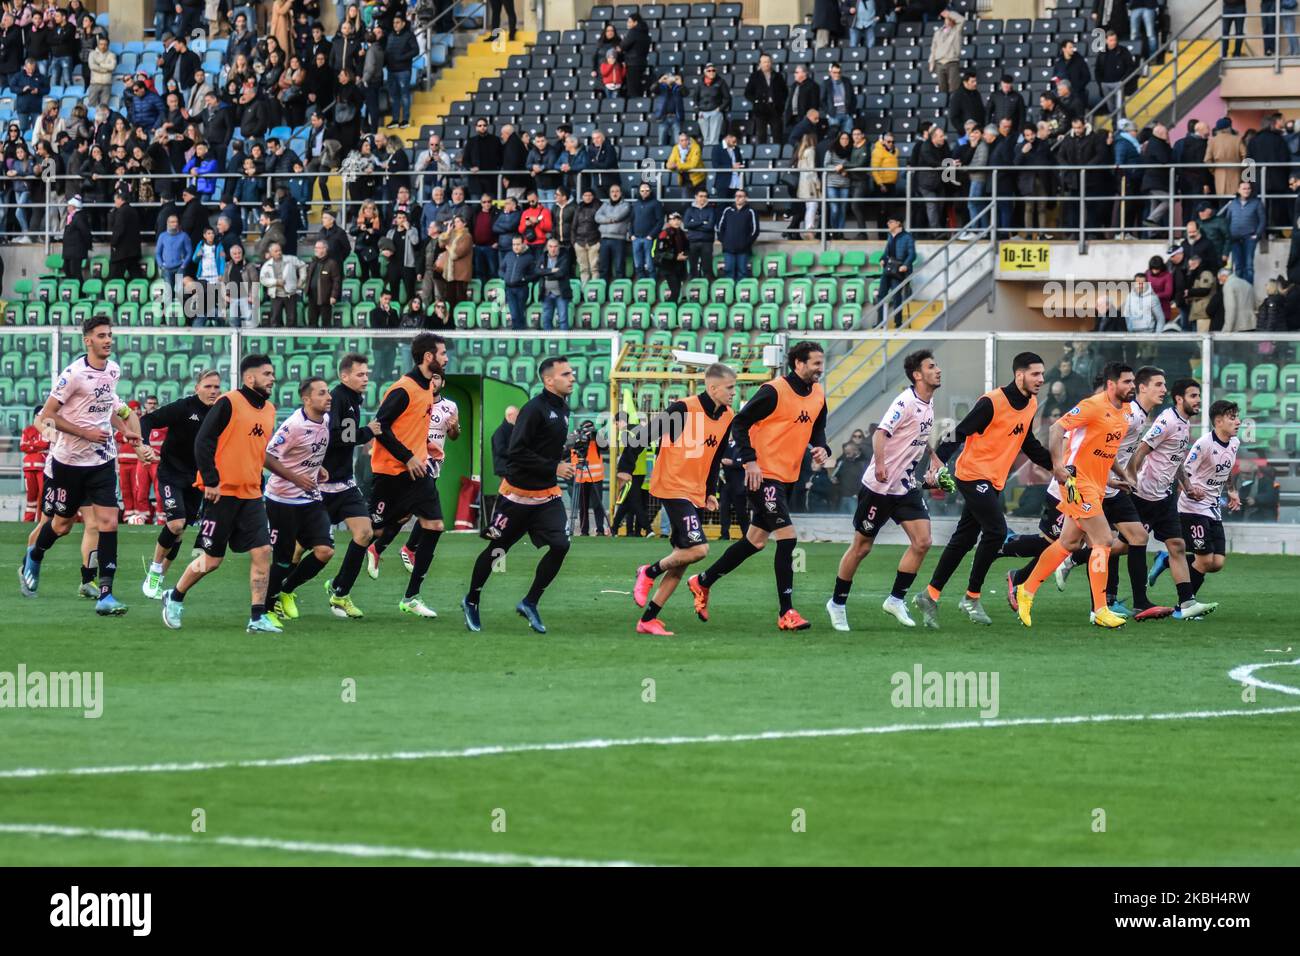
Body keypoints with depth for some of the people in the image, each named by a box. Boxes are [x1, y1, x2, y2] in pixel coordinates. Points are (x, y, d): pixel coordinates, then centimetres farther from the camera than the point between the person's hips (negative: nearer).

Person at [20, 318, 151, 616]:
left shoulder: (113, 370, 3)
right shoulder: (74, 375, -19)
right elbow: (47, 415, -17)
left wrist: (126, 431, 12)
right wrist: (85, 433, -19)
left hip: (102, 460, 5)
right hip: (68, 460, -5)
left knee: (108, 522, -9)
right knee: (62, 524, 11)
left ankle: (105, 595, -11)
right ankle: (33, 557, 44)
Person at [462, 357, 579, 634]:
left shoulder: (562, 409, 7)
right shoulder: (534, 409, -19)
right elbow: (517, 453, -24)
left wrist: (563, 465, 8)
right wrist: (553, 468, -24)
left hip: (548, 496, 7)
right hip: (518, 493, -7)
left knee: (560, 545, -11)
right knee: (496, 549, 7)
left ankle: (530, 603, 3)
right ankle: (471, 601, 28)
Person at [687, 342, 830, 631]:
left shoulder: (817, 395, 8)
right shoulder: (774, 391, -16)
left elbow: (817, 429, 21)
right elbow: (740, 423, -14)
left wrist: (821, 448, -1)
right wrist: (749, 460, -22)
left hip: (786, 478, 9)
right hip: (763, 475, -9)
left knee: (756, 541, 15)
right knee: (787, 537, -13)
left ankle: (703, 582, 31)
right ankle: (786, 613, -10)